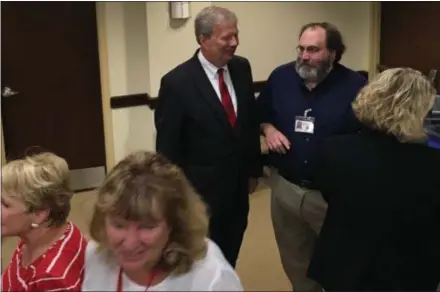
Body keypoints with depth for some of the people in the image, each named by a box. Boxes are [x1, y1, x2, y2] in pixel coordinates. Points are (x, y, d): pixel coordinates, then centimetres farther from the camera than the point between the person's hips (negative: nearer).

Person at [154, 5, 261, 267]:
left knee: (229, 260, 21)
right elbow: (168, 145, -13)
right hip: (201, 191, -5)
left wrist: (253, 168, 12)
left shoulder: (241, 68, -1)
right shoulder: (177, 82, -19)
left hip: (238, 186, 5)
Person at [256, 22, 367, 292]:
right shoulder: (281, 77, -1)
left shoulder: (355, 86, -12)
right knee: (295, 262, 21)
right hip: (285, 187, 4)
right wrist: (268, 129, -6)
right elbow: (260, 114, 14)